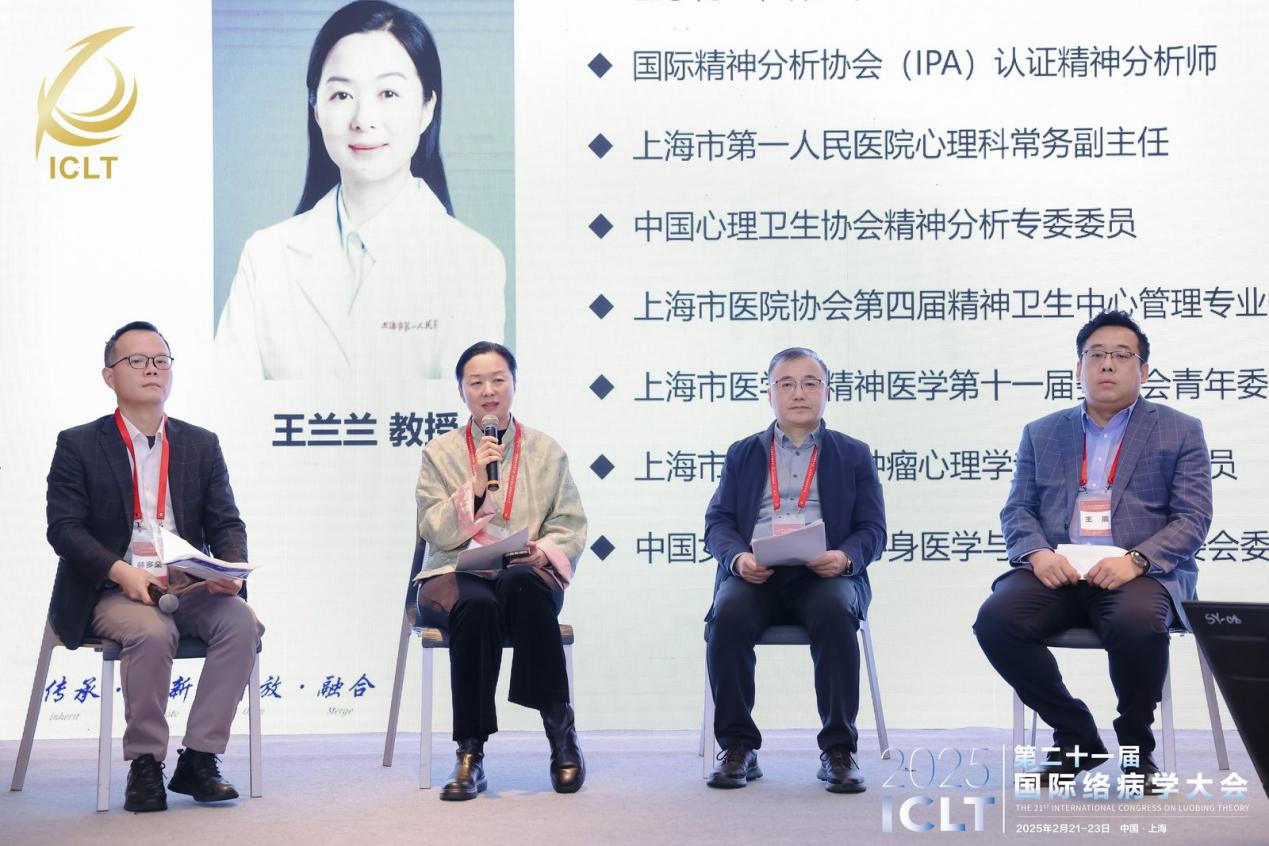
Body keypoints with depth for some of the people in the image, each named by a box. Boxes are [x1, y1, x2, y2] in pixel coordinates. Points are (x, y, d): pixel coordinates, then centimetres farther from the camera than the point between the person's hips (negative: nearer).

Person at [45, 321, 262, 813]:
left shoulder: (201, 445, 16)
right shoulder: (78, 445, 5)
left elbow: (226, 524, 11)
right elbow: (63, 528, -4)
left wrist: (231, 568, -13)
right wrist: (122, 572, -21)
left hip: (190, 587, 3)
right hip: (113, 591, -3)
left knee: (241, 621, -27)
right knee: (152, 632, -35)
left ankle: (198, 760, -19)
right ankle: (144, 765, -19)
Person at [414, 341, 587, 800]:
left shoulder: (546, 452, 13)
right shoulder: (440, 453, 10)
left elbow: (571, 525, 9)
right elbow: (434, 533, 1)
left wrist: (544, 551, -12)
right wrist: (475, 485, -12)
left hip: (528, 577, 1)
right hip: (456, 575, 0)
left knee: (523, 585, -38)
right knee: (476, 605, -38)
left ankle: (560, 729, -31)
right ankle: (470, 753, -32)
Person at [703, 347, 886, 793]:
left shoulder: (854, 454, 18)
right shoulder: (742, 454, 21)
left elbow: (873, 530, 9)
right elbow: (718, 522, 12)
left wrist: (845, 557, -14)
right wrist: (737, 557, -12)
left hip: (824, 575, -1)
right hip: (755, 574, 1)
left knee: (835, 614, -36)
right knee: (728, 615, -33)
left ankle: (839, 750, -27)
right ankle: (738, 747, -21)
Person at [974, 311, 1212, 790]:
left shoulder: (1180, 433, 11)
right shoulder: (1041, 434, 20)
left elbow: (1193, 519, 2)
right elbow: (1017, 509, 13)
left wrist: (1136, 560, -17)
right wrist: (1036, 553, -11)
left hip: (1141, 573, -3)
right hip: (1057, 572, 3)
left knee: (1137, 622, -38)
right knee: (996, 619, -28)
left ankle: (1136, 746, -10)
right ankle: (1076, 736, -7)